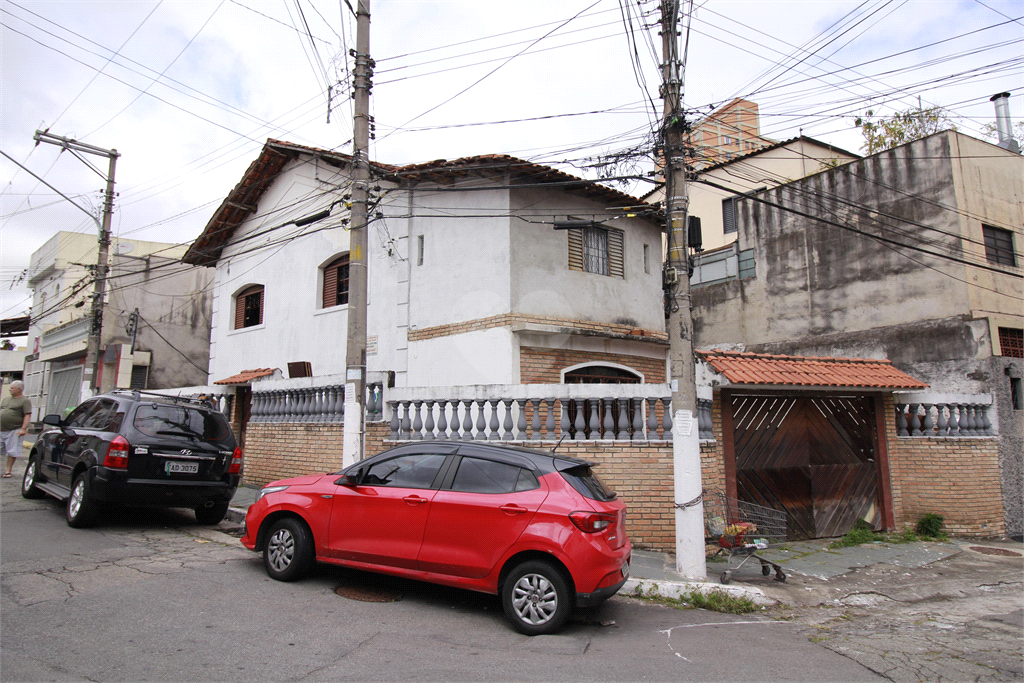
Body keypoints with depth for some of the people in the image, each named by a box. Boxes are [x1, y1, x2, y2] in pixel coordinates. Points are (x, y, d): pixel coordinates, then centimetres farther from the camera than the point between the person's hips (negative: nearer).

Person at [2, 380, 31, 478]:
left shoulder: (25, 401, -4)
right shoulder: (6, 399, 17)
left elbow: (28, 415, -11)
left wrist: (23, 428, -20)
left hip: (13, 431, -6)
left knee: (12, 452, -1)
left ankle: (8, 470, 9)